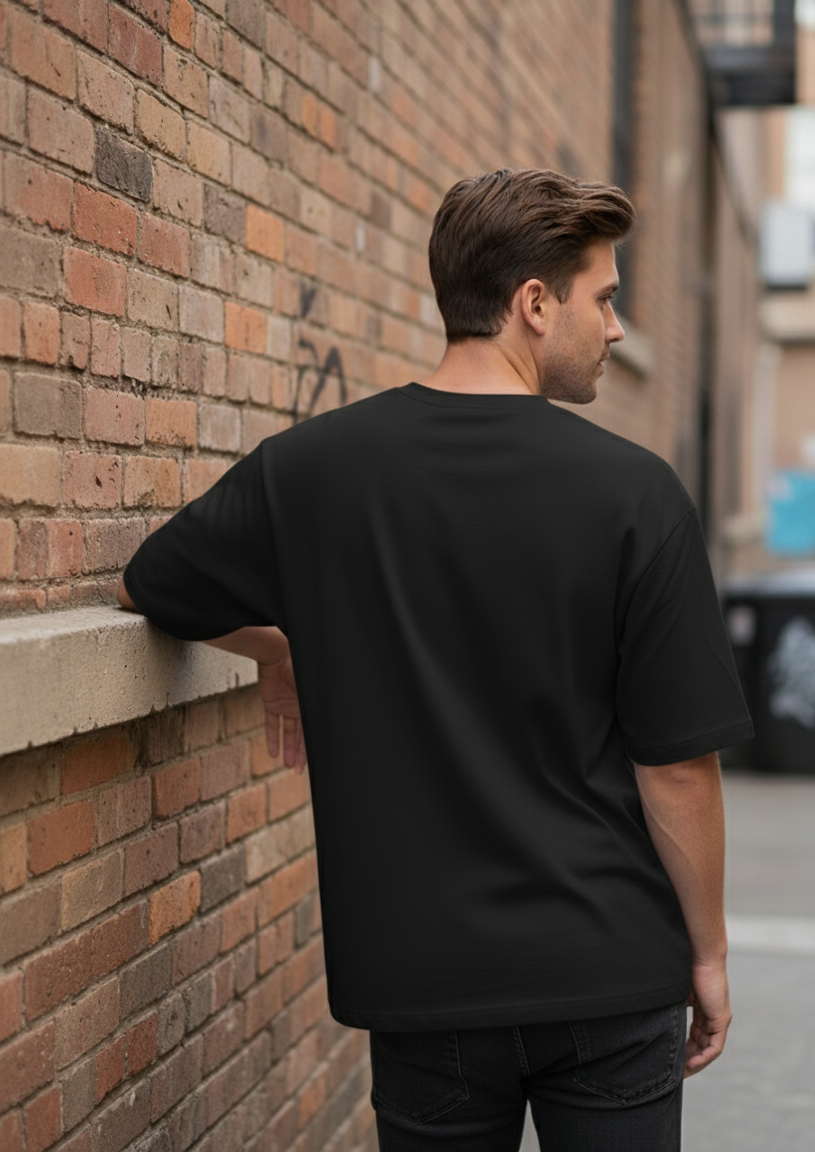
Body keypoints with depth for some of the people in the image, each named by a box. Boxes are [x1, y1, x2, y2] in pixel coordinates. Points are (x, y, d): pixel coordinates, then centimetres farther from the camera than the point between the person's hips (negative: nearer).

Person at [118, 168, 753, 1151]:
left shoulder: (309, 469, -5)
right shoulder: (631, 491, -12)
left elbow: (144, 589, 12)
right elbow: (676, 764, -9)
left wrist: (281, 651, 27)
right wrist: (707, 952, 4)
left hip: (425, 979, 2)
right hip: (608, 970, -2)